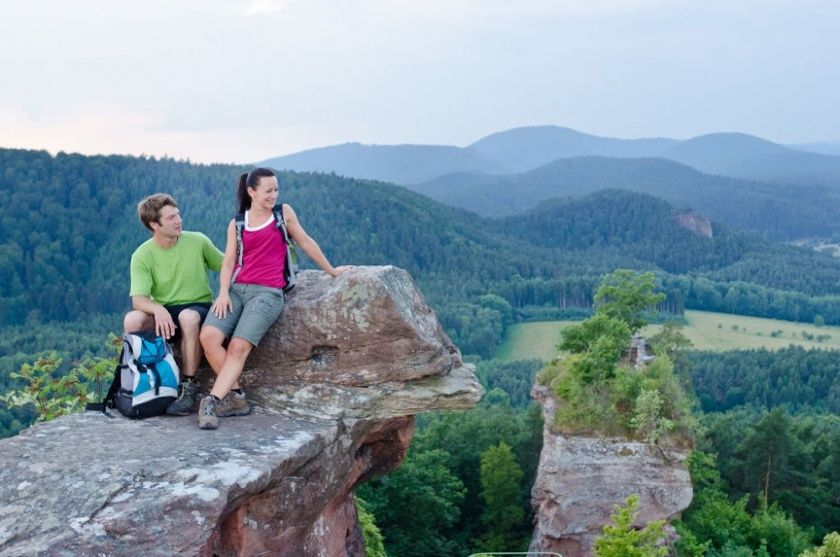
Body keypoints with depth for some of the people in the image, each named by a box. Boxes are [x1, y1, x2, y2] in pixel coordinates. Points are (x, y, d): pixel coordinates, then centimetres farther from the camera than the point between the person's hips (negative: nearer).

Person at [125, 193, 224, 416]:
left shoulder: (197, 241, -2)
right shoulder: (142, 255, -6)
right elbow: (138, 299, -16)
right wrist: (158, 309, -38)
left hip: (199, 307, -1)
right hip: (163, 313, 1)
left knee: (188, 316, -37)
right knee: (132, 319, -30)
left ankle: (189, 387, -27)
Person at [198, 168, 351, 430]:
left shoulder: (284, 212, 10)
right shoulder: (236, 224, 14)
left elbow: (305, 242, 18)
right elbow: (229, 262, 8)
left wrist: (331, 270, 23)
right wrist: (223, 292, -8)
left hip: (268, 292, -2)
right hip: (237, 288, 3)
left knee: (238, 347, -23)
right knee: (209, 336, -22)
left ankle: (212, 402, -25)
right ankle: (236, 398, -12)